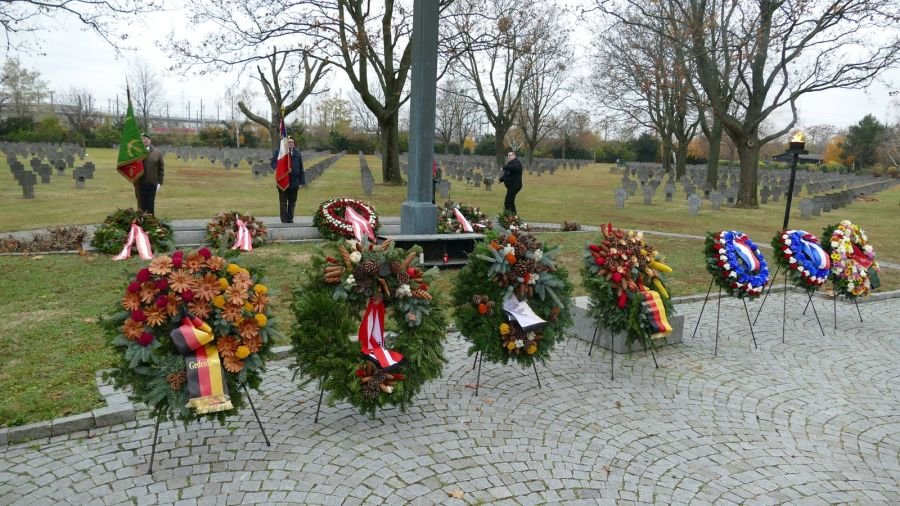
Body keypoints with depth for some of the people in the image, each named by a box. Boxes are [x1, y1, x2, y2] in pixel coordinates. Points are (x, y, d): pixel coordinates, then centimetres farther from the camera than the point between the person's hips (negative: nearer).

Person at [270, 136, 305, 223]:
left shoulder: (297, 153, 11)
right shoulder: (278, 152, 1)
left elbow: (301, 168, 10)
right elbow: (273, 163, 1)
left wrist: (302, 182, 5)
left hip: (294, 182, 3)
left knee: (292, 203, 9)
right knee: (283, 203, 3)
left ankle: (290, 220, 17)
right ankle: (284, 221, 7)